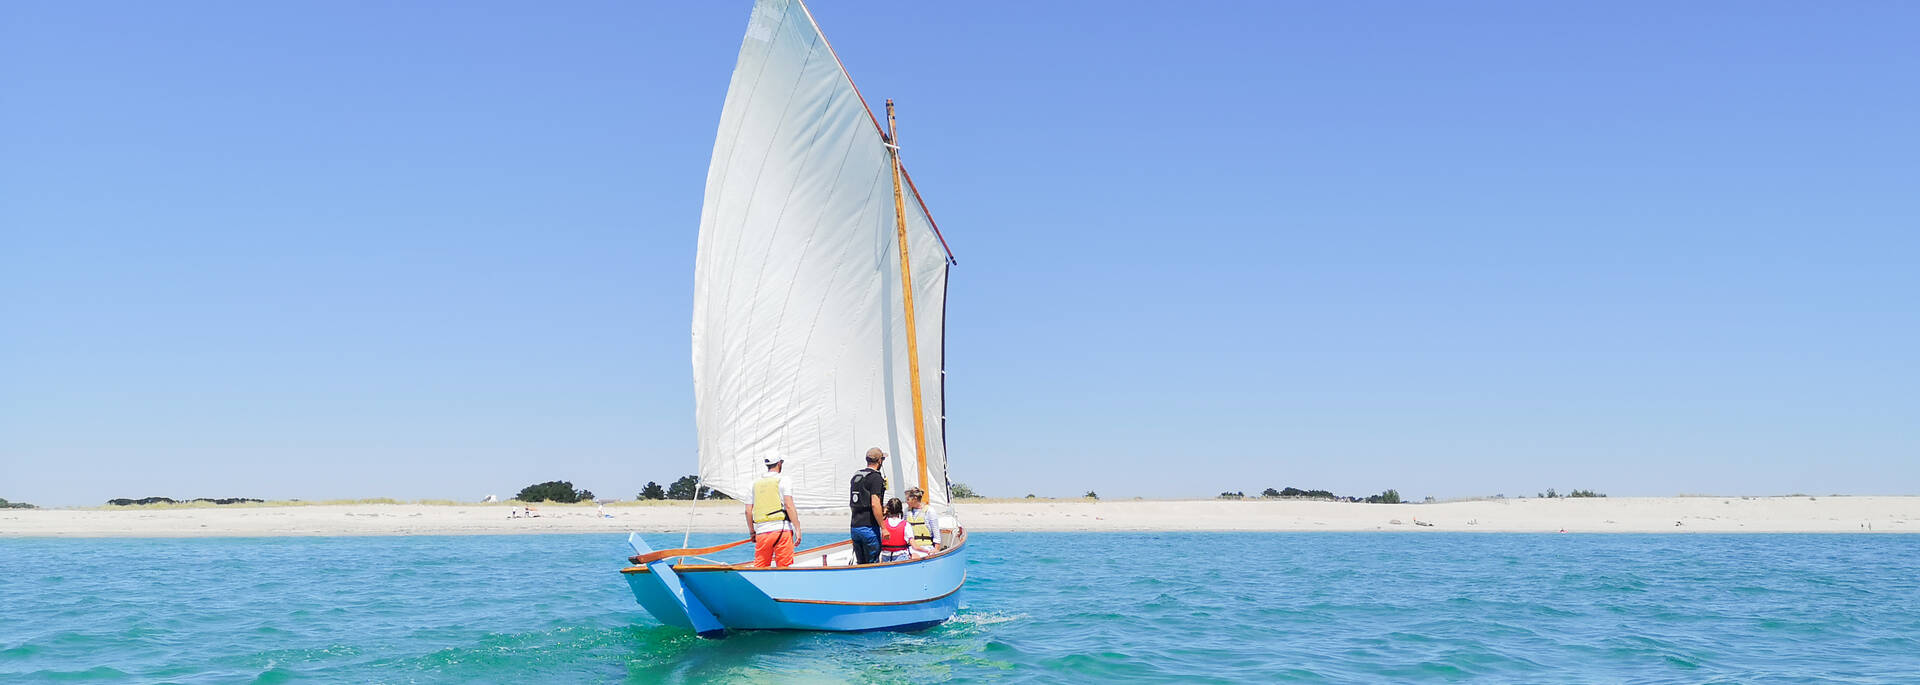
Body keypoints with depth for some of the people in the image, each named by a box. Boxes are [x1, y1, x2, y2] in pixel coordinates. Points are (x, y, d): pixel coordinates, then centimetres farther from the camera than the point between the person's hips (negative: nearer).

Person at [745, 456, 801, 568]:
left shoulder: (755, 483, 14)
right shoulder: (782, 480, 1)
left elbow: (748, 511, 12)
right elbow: (789, 506, -9)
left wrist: (752, 532, 22)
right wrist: (797, 529, -9)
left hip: (761, 532, 4)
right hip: (781, 529, -4)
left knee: (759, 567, 7)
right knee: (784, 567, -2)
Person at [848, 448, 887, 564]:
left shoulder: (855, 476, 14)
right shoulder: (876, 477, -11)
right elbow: (874, 504, -19)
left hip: (854, 527, 7)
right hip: (869, 527, -7)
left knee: (860, 563, 14)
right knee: (872, 564, -1)